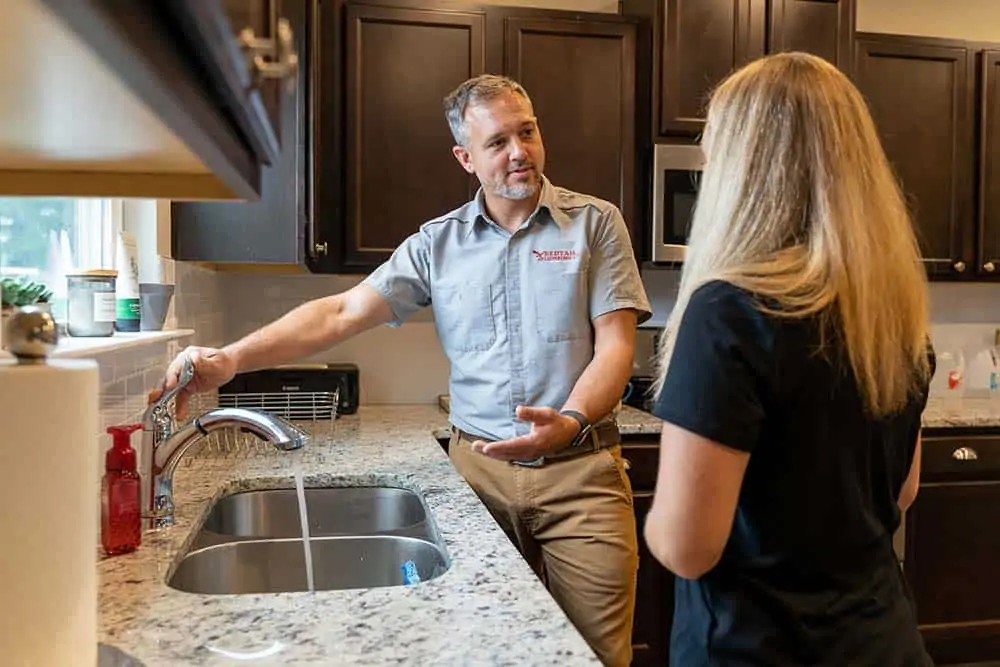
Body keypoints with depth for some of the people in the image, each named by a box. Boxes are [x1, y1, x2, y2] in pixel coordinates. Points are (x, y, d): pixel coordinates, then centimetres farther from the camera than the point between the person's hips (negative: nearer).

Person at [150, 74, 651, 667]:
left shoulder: (595, 223, 0)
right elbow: (344, 312, -2)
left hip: (580, 469, -1)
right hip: (479, 467, 2)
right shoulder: (437, 243, 5)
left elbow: (616, 344, -6)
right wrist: (232, 359, -15)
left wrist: (571, 422, -24)